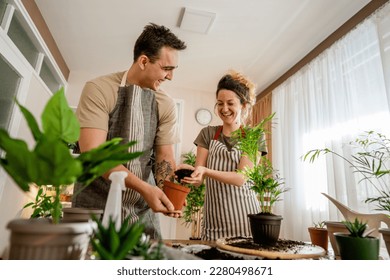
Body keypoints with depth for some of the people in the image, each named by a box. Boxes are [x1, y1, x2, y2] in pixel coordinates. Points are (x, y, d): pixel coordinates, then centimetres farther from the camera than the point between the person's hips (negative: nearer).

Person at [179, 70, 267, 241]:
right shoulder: (208, 134, 5)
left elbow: (241, 178, -13)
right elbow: (198, 180, 0)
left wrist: (205, 171, -28)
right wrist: (189, 171, -22)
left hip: (243, 216, -1)